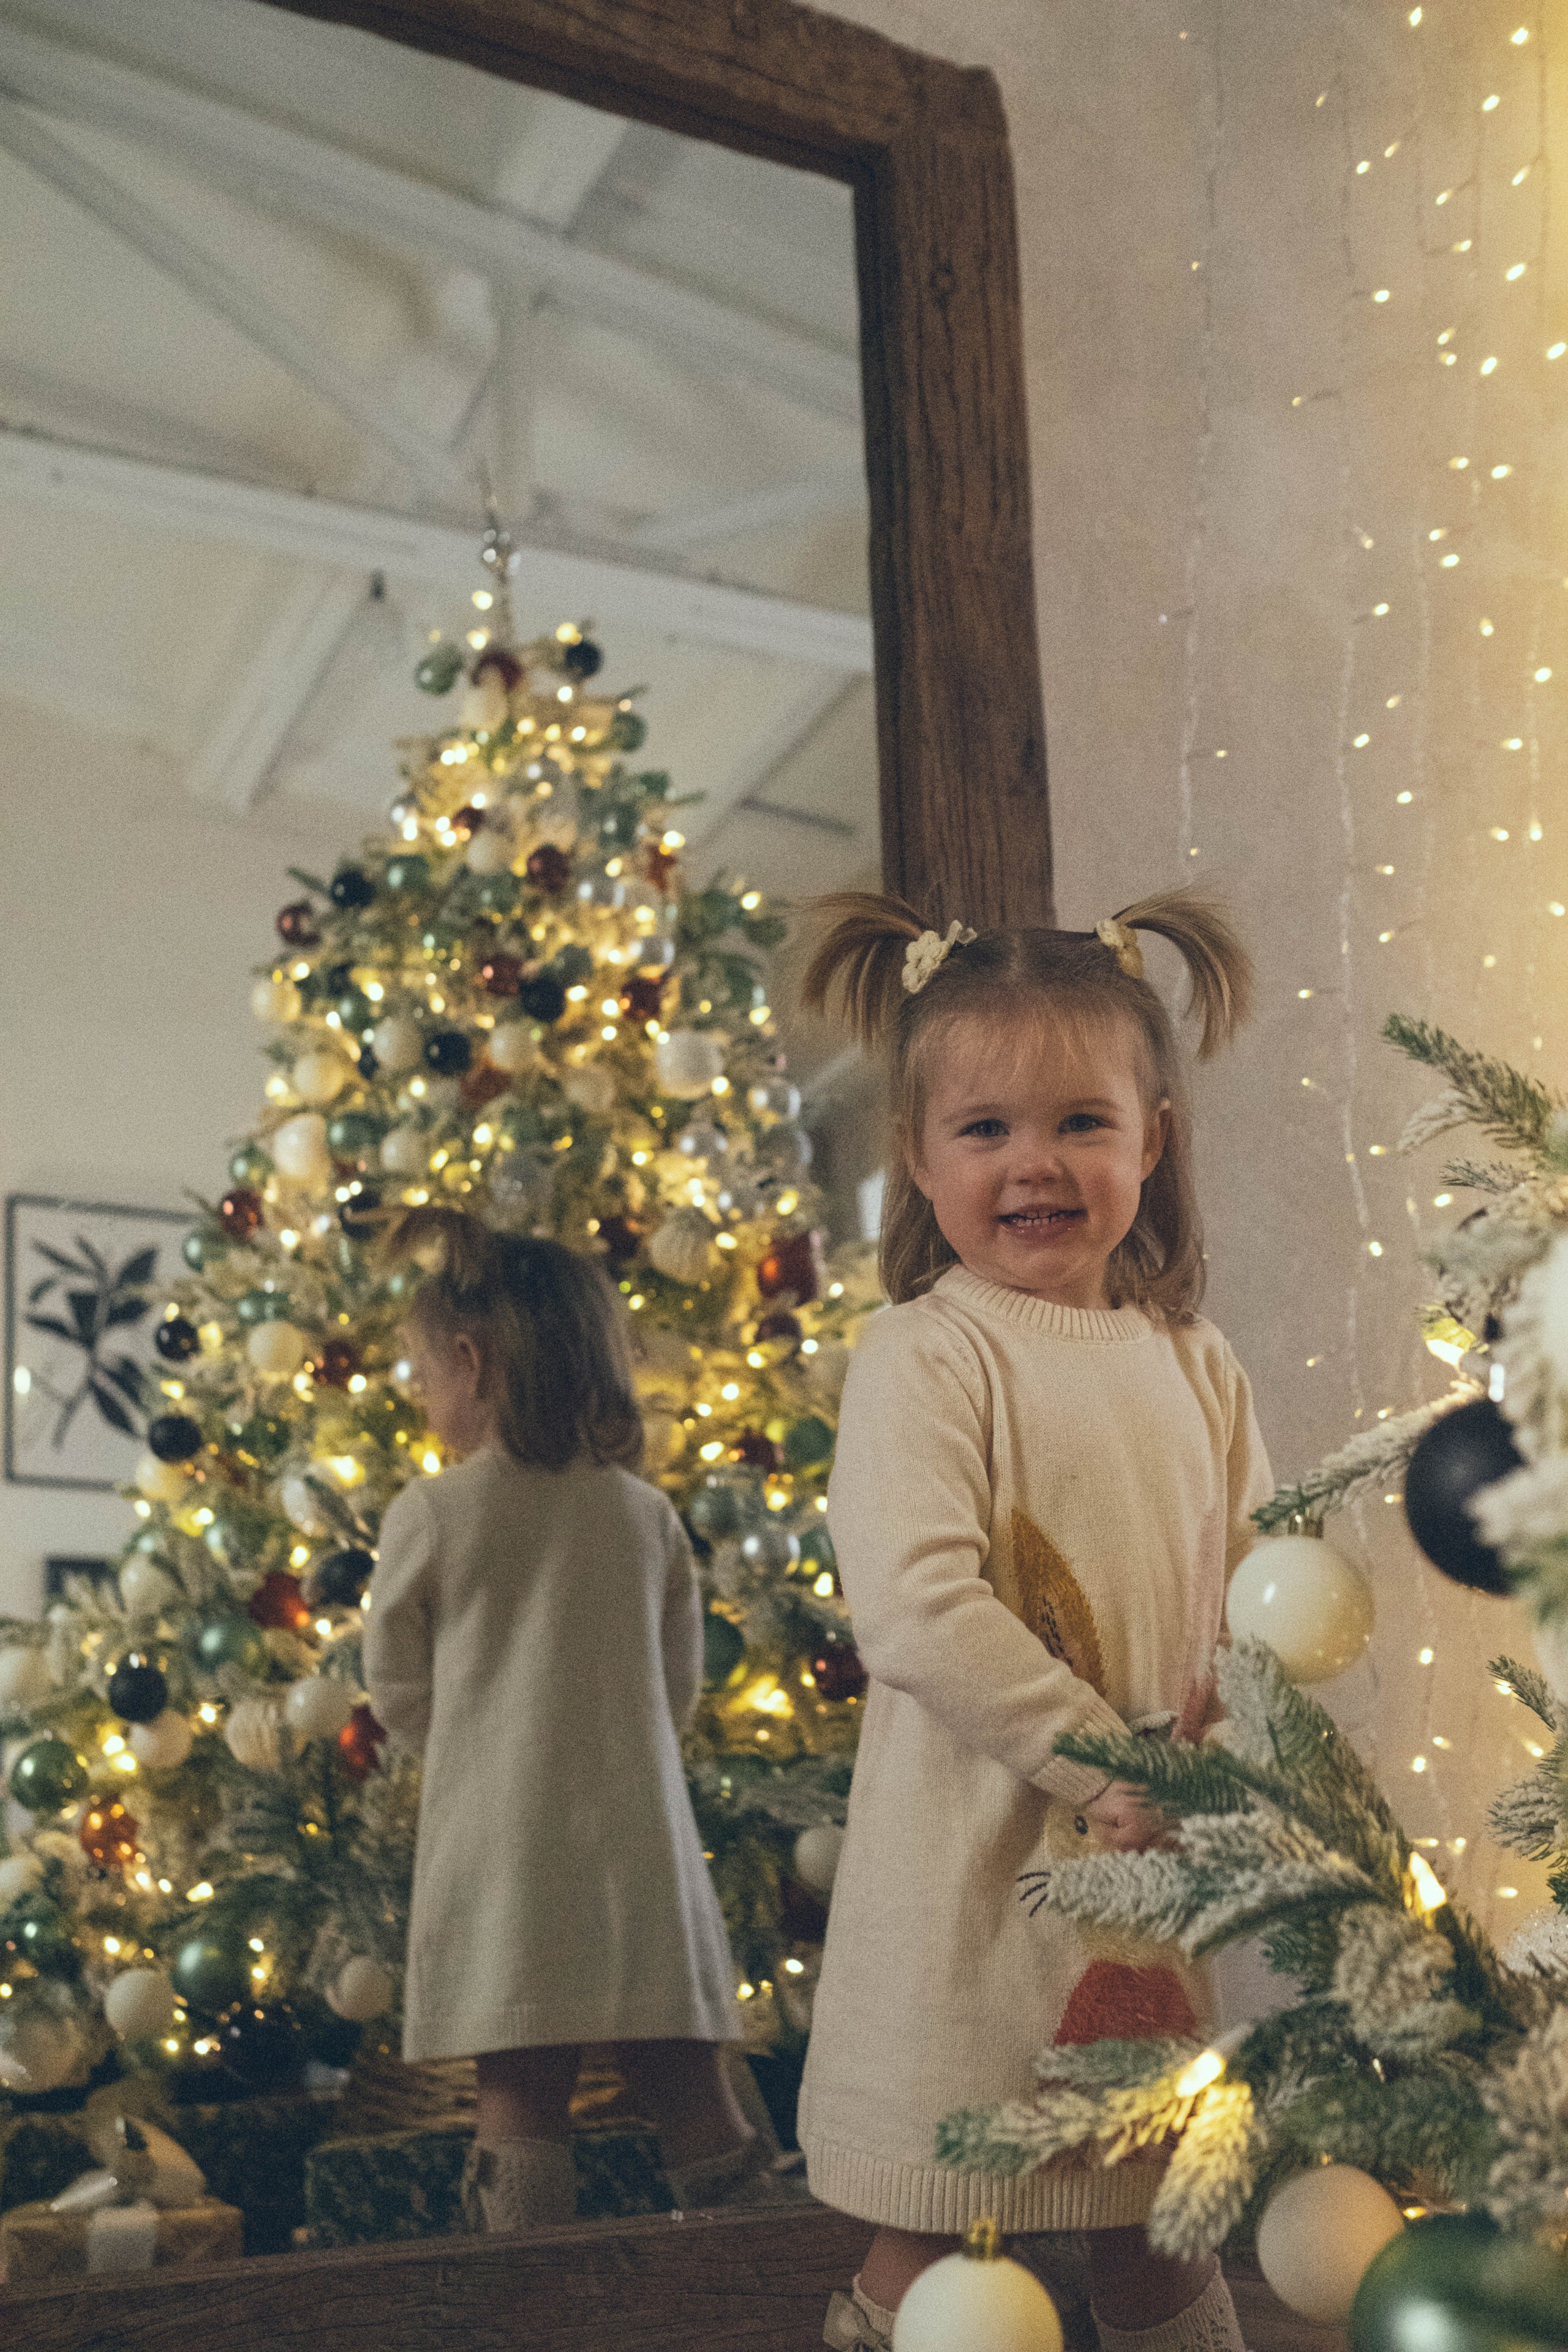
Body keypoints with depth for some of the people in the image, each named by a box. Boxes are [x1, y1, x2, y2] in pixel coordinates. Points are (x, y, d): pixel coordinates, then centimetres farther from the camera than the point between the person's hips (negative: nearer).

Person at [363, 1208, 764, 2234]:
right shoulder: (647, 1512, 4)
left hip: (500, 1846, -3)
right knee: (685, 2081, 10)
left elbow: (400, 1691, 6)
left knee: (521, 2099, 2)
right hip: (638, 1832, 3)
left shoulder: (427, 1513, -5)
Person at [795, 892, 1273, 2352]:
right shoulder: (922, 1356, -11)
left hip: (1169, 1864, 6)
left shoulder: (1192, 1364, 8)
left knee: (1161, 2227, 18)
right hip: (983, 1869, -5)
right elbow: (914, 1610, -21)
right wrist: (1106, 1767, -22)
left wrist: (1229, 1714, -8)